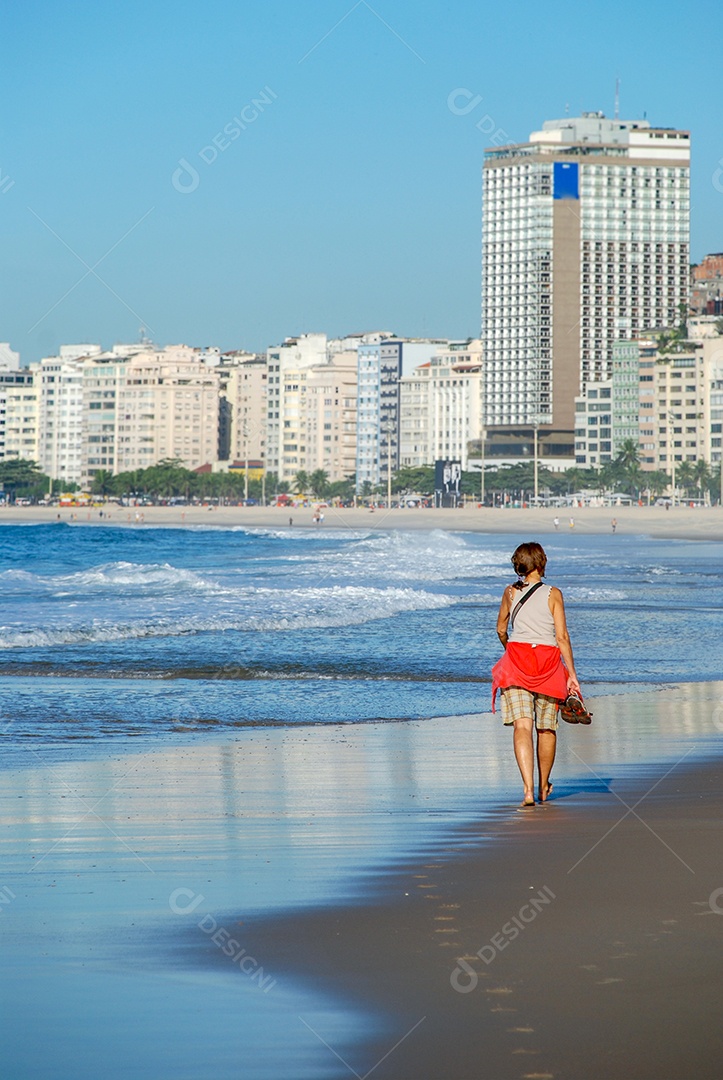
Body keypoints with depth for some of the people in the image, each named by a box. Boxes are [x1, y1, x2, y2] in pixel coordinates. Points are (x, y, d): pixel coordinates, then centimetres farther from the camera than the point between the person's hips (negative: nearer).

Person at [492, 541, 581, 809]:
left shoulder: (510, 593, 5)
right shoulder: (553, 594, -3)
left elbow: (501, 630, 17)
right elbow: (562, 637, -6)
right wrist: (572, 674, -3)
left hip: (516, 662, 1)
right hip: (548, 662, -1)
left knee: (522, 726, -9)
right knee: (547, 729, 16)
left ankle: (528, 788, -25)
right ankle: (544, 787, 30)